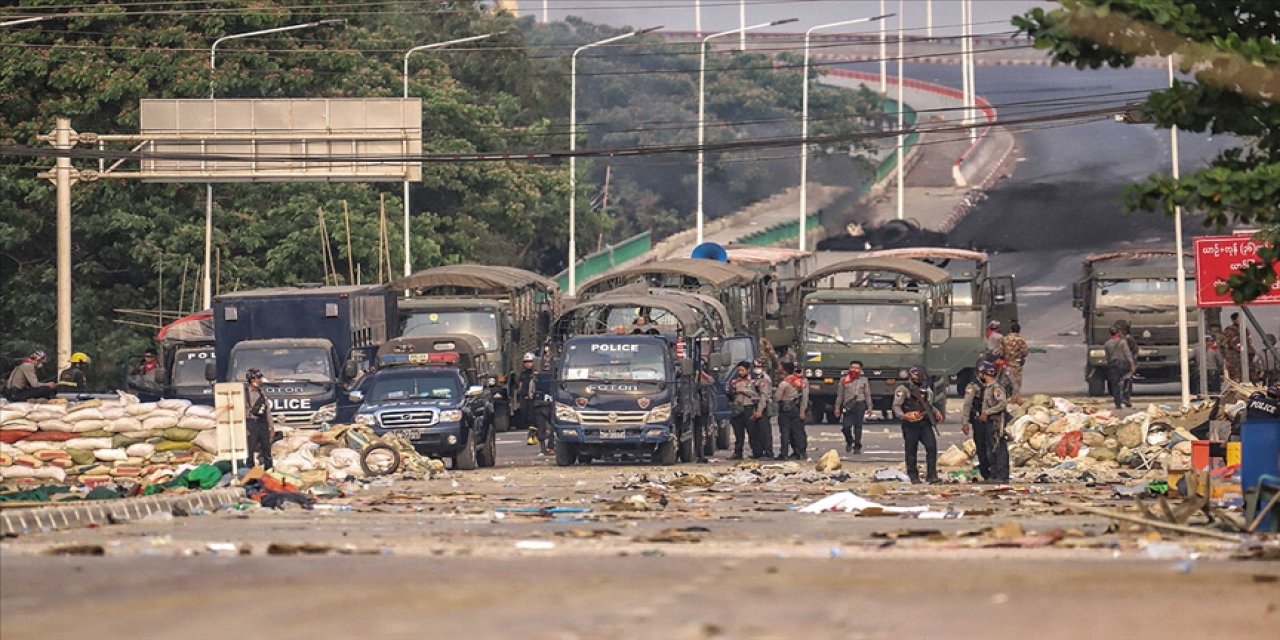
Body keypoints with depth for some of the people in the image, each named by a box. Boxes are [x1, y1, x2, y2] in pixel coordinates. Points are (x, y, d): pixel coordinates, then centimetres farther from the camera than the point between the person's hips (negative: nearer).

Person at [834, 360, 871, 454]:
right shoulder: (844, 380, 9)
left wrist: (869, 407, 4)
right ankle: (849, 442, 21)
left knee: (858, 426, 0)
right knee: (846, 426, -7)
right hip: (847, 405, 0)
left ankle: (857, 447, 9)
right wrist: (837, 408, 9)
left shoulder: (863, 380, 9)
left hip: (859, 404, 0)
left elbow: (867, 395, 11)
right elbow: (839, 395, 12)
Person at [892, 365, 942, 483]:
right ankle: (913, 476, 10)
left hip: (925, 423, 5)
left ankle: (931, 475, -1)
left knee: (931, 446, -6)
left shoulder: (926, 389, 16)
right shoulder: (903, 389, -4)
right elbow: (896, 406, -8)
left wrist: (936, 413, 8)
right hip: (911, 424, -5)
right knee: (911, 450, 2)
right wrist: (904, 415, -25)